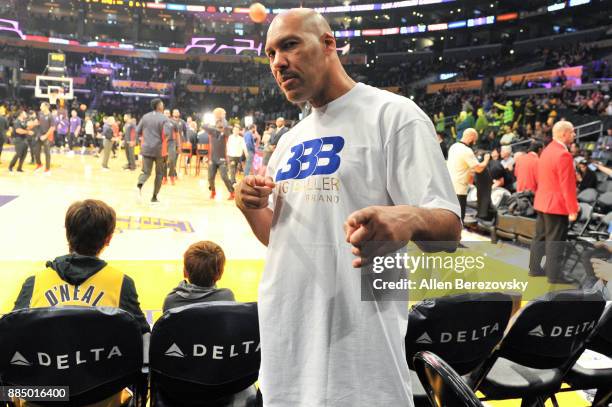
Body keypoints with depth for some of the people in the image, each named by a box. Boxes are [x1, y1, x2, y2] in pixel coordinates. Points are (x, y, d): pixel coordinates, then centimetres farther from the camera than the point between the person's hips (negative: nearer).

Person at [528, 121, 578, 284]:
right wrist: (572, 209, -18)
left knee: (540, 237, 16)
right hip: (557, 205, -9)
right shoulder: (563, 155, -20)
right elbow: (567, 186, -22)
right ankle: (554, 275, 5)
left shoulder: (547, 150, 10)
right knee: (555, 241, -2)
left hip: (543, 202, 9)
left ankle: (535, 268, 25)